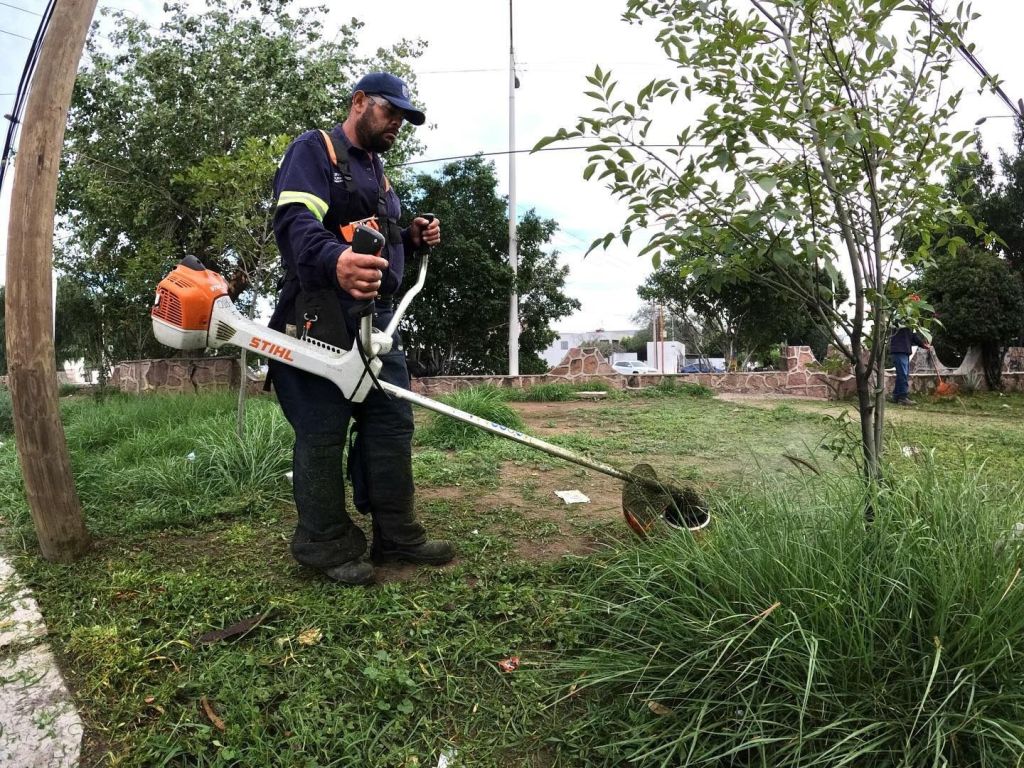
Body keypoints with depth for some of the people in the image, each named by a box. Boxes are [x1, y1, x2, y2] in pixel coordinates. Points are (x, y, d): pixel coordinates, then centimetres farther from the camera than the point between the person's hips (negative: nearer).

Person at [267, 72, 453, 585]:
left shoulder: (377, 174, 27)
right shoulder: (314, 150, 1)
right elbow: (296, 220, -18)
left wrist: (412, 239, 11)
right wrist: (335, 261, -40)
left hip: (377, 317, 9)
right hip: (323, 313, -8)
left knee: (392, 423, 6)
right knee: (323, 430, -4)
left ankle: (396, 535, 15)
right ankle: (327, 546, 8)